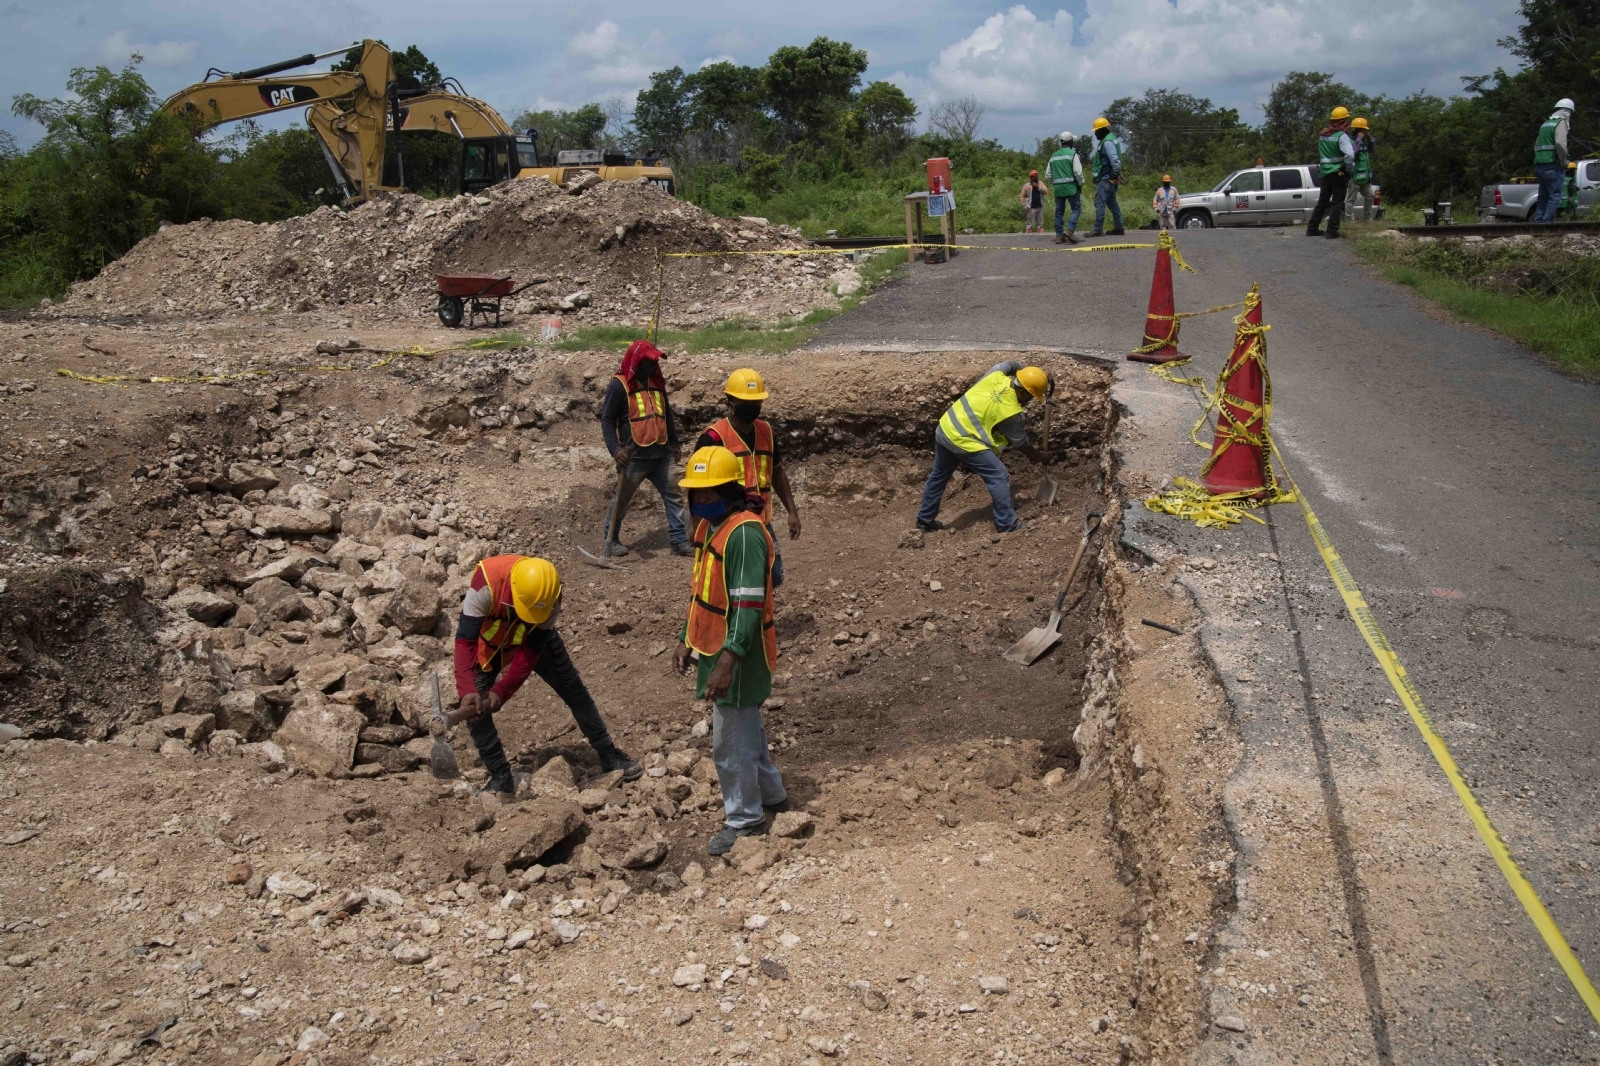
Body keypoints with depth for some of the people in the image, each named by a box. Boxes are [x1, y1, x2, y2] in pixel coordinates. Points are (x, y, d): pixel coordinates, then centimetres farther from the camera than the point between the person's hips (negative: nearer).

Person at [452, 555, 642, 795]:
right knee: (474, 708, -12)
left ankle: (609, 754, 16)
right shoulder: (486, 584, -42)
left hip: (535, 638, 1)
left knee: (575, 692, 0)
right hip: (488, 640, -1)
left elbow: (531, 652, -28)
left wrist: (501, 692, -37)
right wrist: (467, 691, -51)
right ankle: (501, 777, 3)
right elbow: (465, 640, -39)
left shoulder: (550, 597, -33)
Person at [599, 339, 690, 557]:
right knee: (621, 499, 5)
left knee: (673, 496, 5)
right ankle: (611, 539, 20)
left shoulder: (656, 382, 12)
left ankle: (679, 541, 10)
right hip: (635, 457, -6)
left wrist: (675, 443, 20)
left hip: (661, 455, 6)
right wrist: (615, 449, -20)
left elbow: (667, 415, 22)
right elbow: (607, 419, -10)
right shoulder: (619, 385, -9)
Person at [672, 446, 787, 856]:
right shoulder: (710, 526, 7)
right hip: (714, 648, 10)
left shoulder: (744, 532, -23)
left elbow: (749, 605, -27)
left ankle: (744, 819, 19)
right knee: (747, 727, 24)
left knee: (730, 743, 1)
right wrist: (686, 640, 15)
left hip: (739, 655, -10)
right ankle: (771, 795, 41)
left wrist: (727, 663, -31)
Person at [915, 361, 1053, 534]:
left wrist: (1041, 377, 20)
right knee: (999, 477, -1)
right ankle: (1008, 525, 3)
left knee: (938, 476, 23)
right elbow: (1020, 444, -1)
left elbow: (1013, 365, 22)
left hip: (945, 428, 8)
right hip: (963, 441, -8)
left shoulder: (996, 375, -3)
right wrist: (1039, 457, 15)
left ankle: (925, 520, 36)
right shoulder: (1011, 411, -16)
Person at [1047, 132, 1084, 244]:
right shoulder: (1072, 154, -5)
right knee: (1076, 209, 0)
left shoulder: (1054, 156, 13)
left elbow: (1049, 174, 14)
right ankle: (1069, 230, -19)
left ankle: (1059, 236, 6)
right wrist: (1081, 184, 2)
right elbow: (1078, 172, -11)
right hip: (1071, 186, -5)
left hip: (1058, 188, 5)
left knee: (1059, 212, 8)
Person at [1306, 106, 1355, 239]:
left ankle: (1312, 229, 17)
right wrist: (1349, 168, -9)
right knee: (1337, 202, -1)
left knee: (1322, 201, 16)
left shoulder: (1322, 134, 8)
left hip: (1325, 172, 6)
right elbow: (1349, 155, -22)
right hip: (1338, 173, -6)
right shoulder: (1341, 136, -14)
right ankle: (1332, 232, -4)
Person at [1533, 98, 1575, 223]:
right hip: (1553, 166, -8)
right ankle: (1547, 223, -15)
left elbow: (1536, 146, 24)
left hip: (1540, 165, 8)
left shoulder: (1546, 124, 21)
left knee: (1543, 197, 11)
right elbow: (1560, 144, -20)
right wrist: (1564, 162, -12)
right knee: (1554, 197, -8)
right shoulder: (1561, 122, -5)